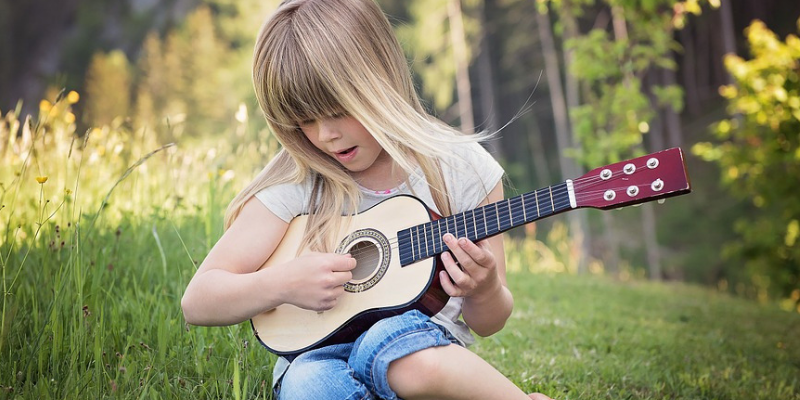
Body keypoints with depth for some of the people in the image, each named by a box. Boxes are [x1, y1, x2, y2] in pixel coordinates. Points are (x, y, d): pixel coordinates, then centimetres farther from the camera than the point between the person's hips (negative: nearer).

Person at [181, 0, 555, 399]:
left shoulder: (463, 169, -3)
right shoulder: (296, 180, -3)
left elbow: (487, 323, 5)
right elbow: (198, 301, -4)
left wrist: (483, 292, -19)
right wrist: (282, 284, -22)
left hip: (428, 353, -1)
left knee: (395, 340, -37)